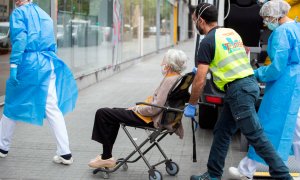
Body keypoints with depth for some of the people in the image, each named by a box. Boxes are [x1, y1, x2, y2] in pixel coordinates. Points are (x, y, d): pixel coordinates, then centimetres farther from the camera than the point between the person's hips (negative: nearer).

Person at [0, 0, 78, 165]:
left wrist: (13, 66, -19)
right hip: (47, 64, 5)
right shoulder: (44, 14, 20)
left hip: (28, 64, -5)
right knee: (52, 108, 2)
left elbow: (20, 39, -15)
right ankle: (65, 153, -3)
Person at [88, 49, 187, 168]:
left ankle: (107, 158, 1)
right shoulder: (176, 78, 8)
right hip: (152, 115, 11)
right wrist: (138, 107, 9)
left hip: (151, 119, -11)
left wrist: (137, 109, -11)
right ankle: (106, 155, 26)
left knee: (102, 113, -9)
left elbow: (155, 108, -26)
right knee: (114, 112, 27)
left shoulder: (170, 80, -23)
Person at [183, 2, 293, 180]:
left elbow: (200, 81, -11)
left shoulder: (208, 42, -9)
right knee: (222, 132, 15)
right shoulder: (231, 32, 15)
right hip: (249, 83, 9)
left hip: (238, 90, -9)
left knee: (257, 137, -5)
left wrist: (191, 105, 2)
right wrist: (203, 68, 42)